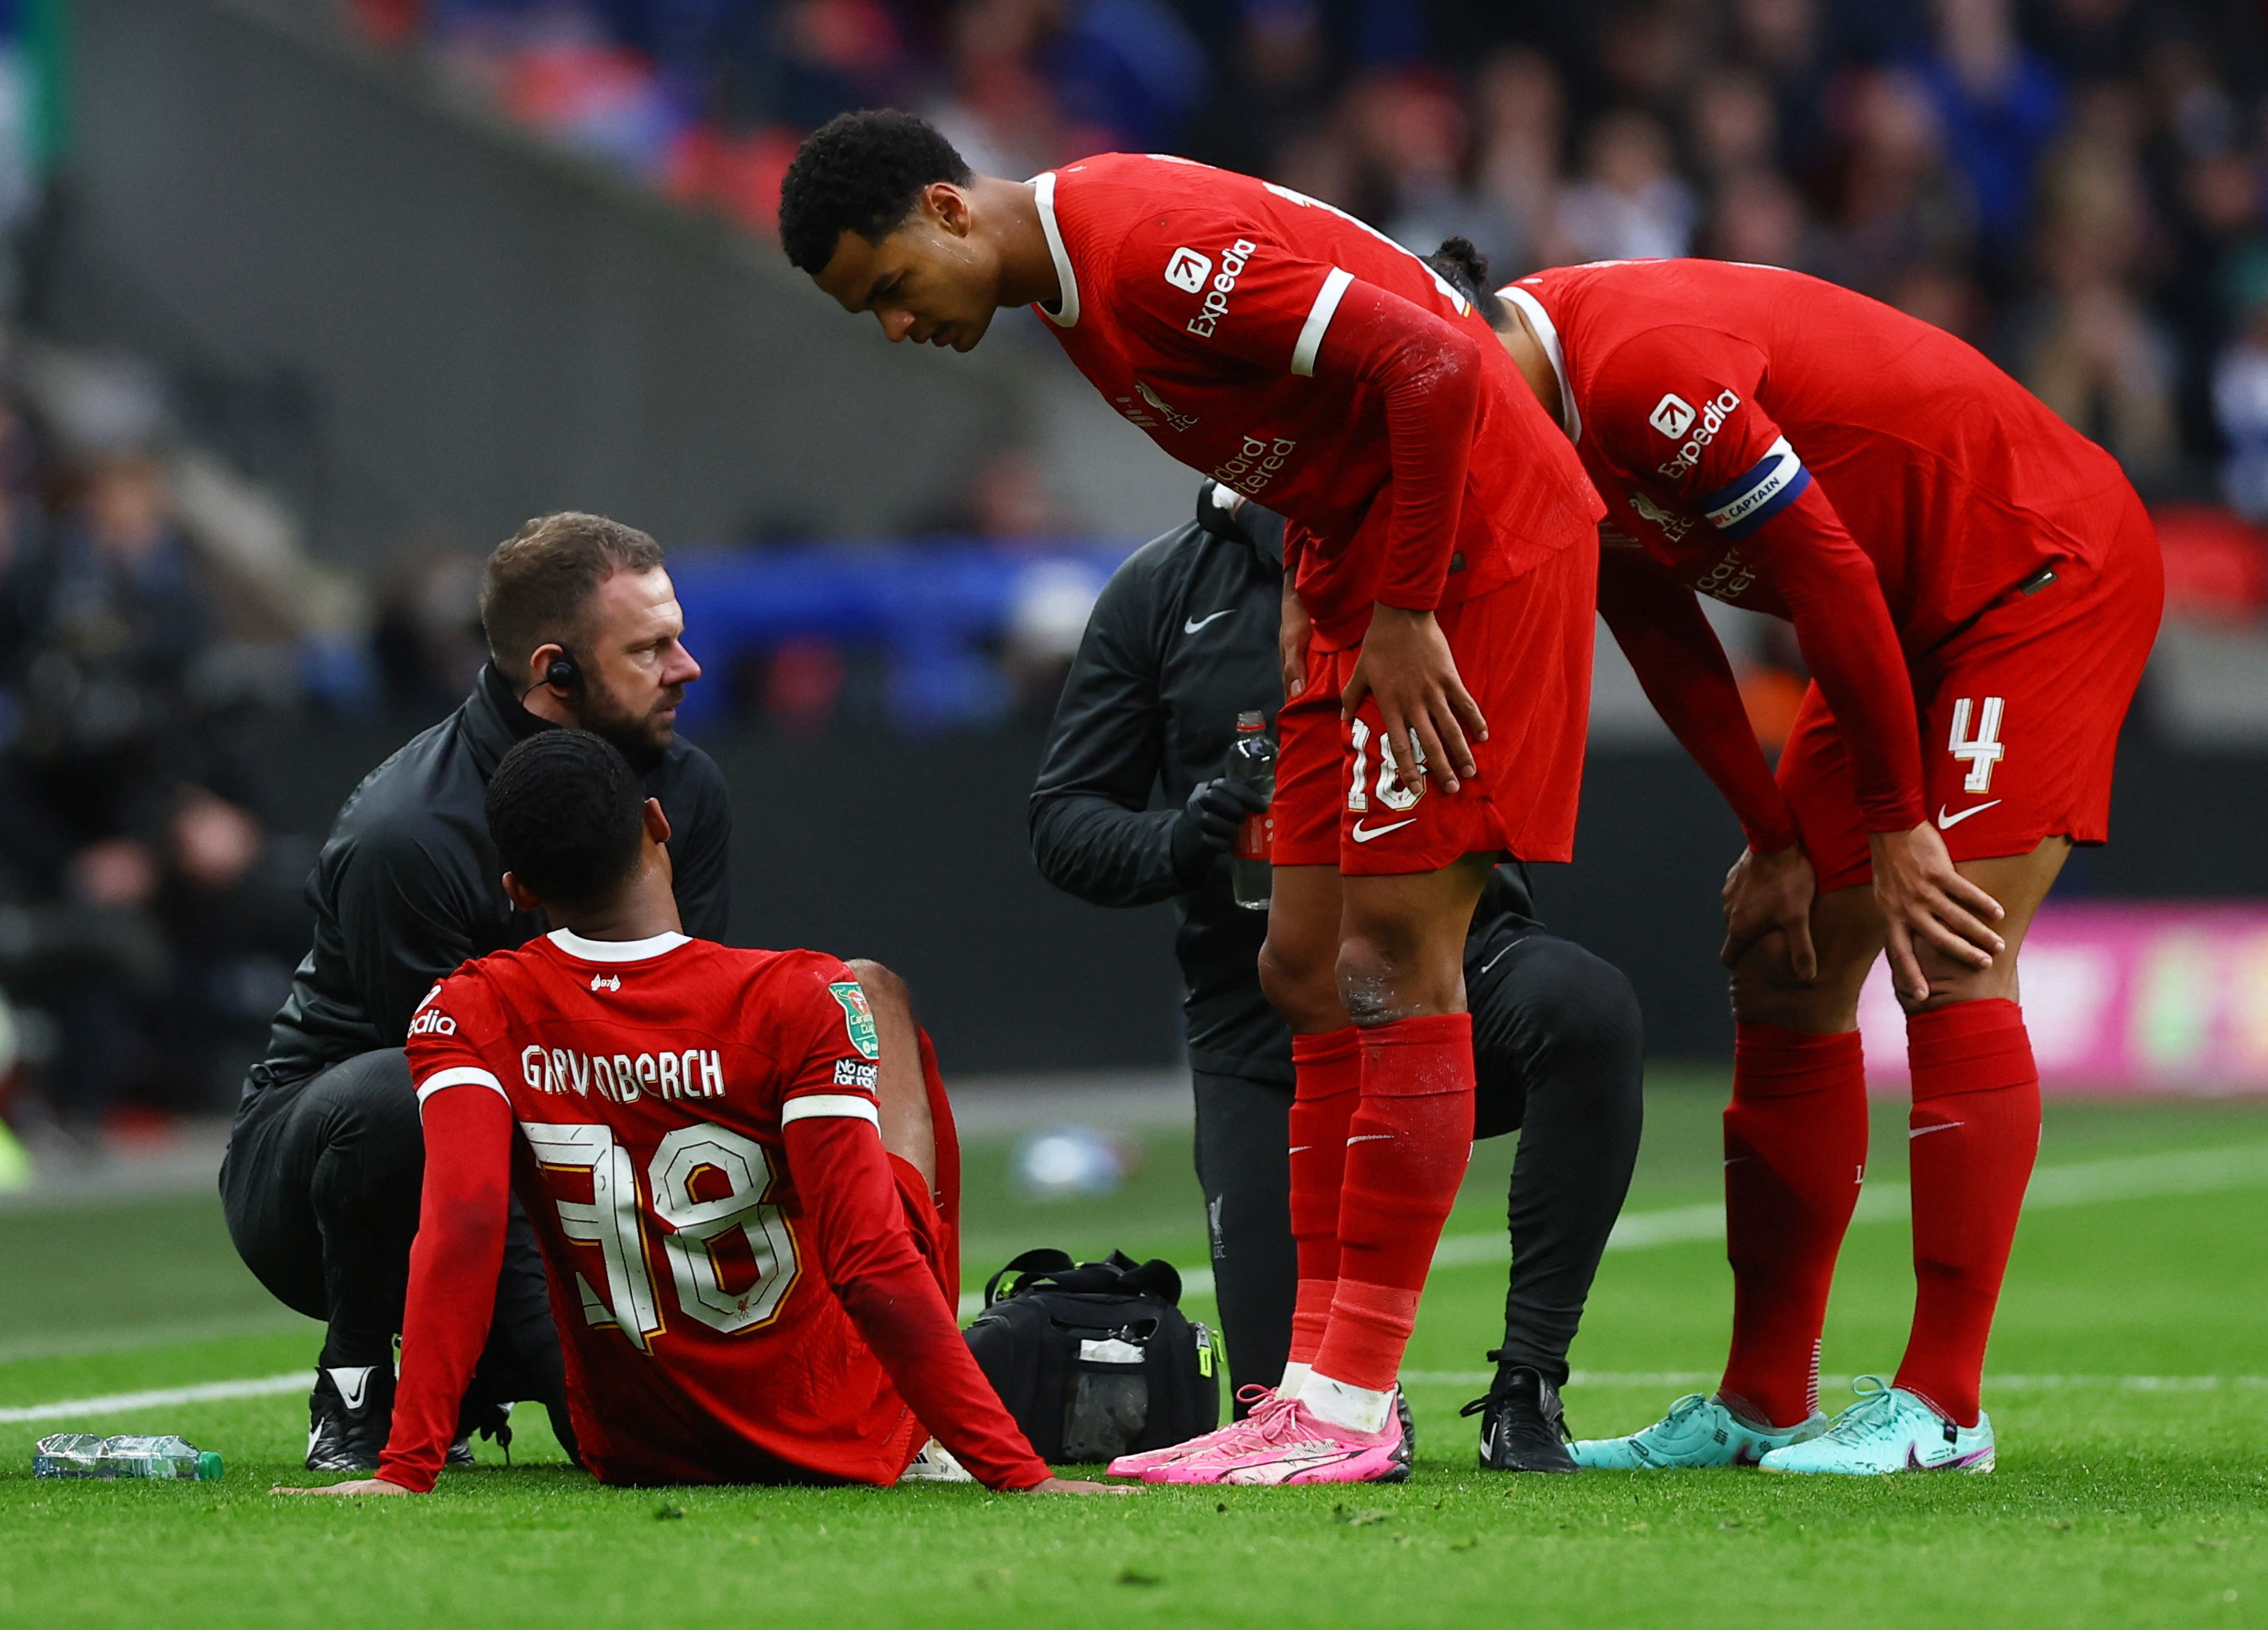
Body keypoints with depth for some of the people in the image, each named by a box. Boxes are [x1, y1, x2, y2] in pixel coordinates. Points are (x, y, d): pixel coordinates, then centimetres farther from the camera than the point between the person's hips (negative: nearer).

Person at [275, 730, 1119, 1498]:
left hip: (634, 1457, 2)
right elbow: (871, 1262, -26)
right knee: (876, 990, 20)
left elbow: (462, 1228, -26)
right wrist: (1017, 1471, -26)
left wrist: (406, 1467, -28)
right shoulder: (800, 1000, -21)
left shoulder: (469, 1019, -13)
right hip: (854, 1439, -2)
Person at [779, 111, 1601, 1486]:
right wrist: (1310, 588, 11)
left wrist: (1403, 614, -20)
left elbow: (1432, 366, -26)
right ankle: (1323, 1388, 7)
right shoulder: (1072, 283, 9)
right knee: (1310, 972, 7)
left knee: (1392, 959, -11)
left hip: (1475, 541, -10)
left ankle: (1353, 1409, -11)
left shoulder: (1159, 244, -23)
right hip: (1363, 558, 10)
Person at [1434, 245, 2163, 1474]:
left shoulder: (1644, 370, -30)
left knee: (1947, 964, -17)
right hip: (1913, 621, 10)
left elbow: (1830, 576, -26)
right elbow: (1658, 633, 9)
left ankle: (1943, 1407, -17)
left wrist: (1896, 822, -18)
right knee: (1784, 975, 6)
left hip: (2047, 572, -10)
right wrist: (1777, 841, 6)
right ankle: (1763, 1405, 10)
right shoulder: (1558, 416, -1)